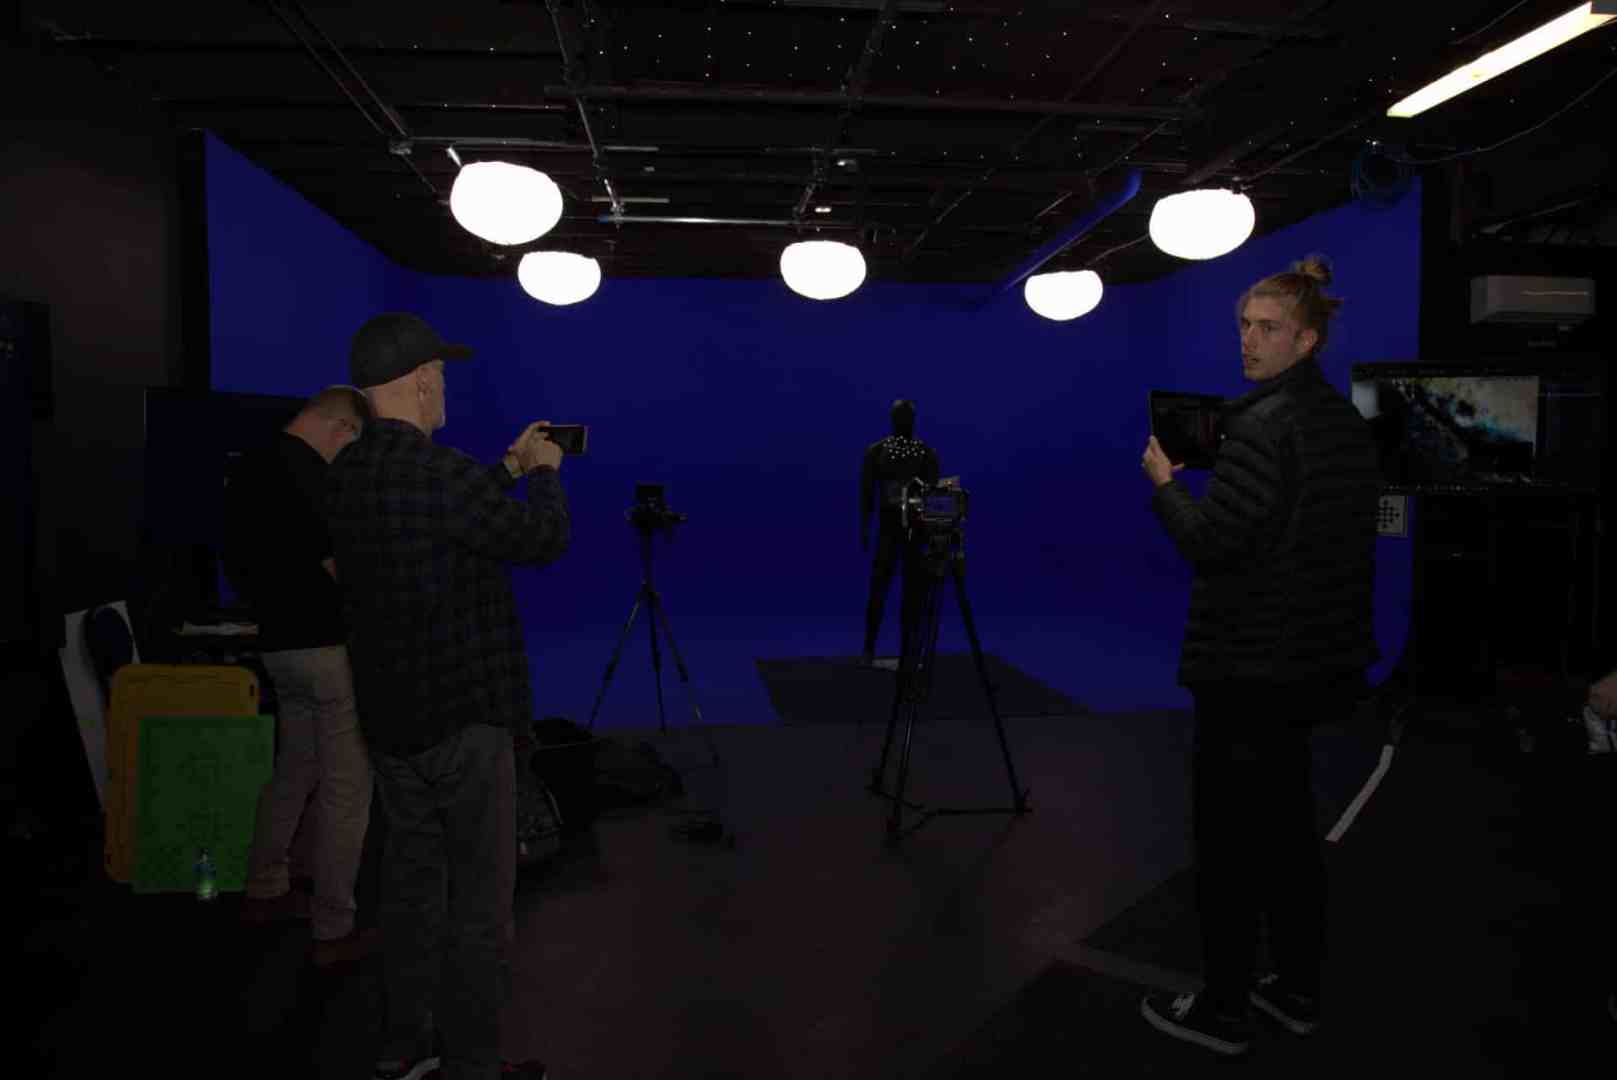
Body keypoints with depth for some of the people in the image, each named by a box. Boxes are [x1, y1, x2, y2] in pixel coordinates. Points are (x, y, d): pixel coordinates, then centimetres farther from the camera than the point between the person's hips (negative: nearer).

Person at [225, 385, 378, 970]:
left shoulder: (248, 468, 11)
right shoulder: (311, 475, -17)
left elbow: (236, 564, 18)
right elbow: (338, 564, -23)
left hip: (280, 644, 9)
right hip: (329, 647, -9)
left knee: (293, 772, 23)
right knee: (346, 789, -1)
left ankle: (265, 892, 35)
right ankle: (334, 931, 5)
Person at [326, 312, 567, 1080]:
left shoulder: (346, 475, 5)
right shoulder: (439, 475, -22)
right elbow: (544, 540, -10)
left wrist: (509, 470, 20)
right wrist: (543, 472, 6)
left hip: (387, 715, 9)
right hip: (462, 718, -9)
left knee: (412, 874, 19)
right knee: (480, 894, 4)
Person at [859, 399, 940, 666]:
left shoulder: (927, 453, 4)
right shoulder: (875, 451, 1)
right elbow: (866, 492, 0)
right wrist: (864, 528, -7)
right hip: (888, 527, -1)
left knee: (912, 591, 4)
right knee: (879, 589, -5)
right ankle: (869, 648, 10)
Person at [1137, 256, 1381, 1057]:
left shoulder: (1264, 426, -19)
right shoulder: (1346, 421, 11)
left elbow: (1209, 544, -20)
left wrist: (1163, 480, -6)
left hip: (1250, 667, -9)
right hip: (1317, 658, 10)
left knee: (1228, 837, 1)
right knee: (1288, 823, 18)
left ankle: (1224, 1011, 12)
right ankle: (1297, 989, 29)